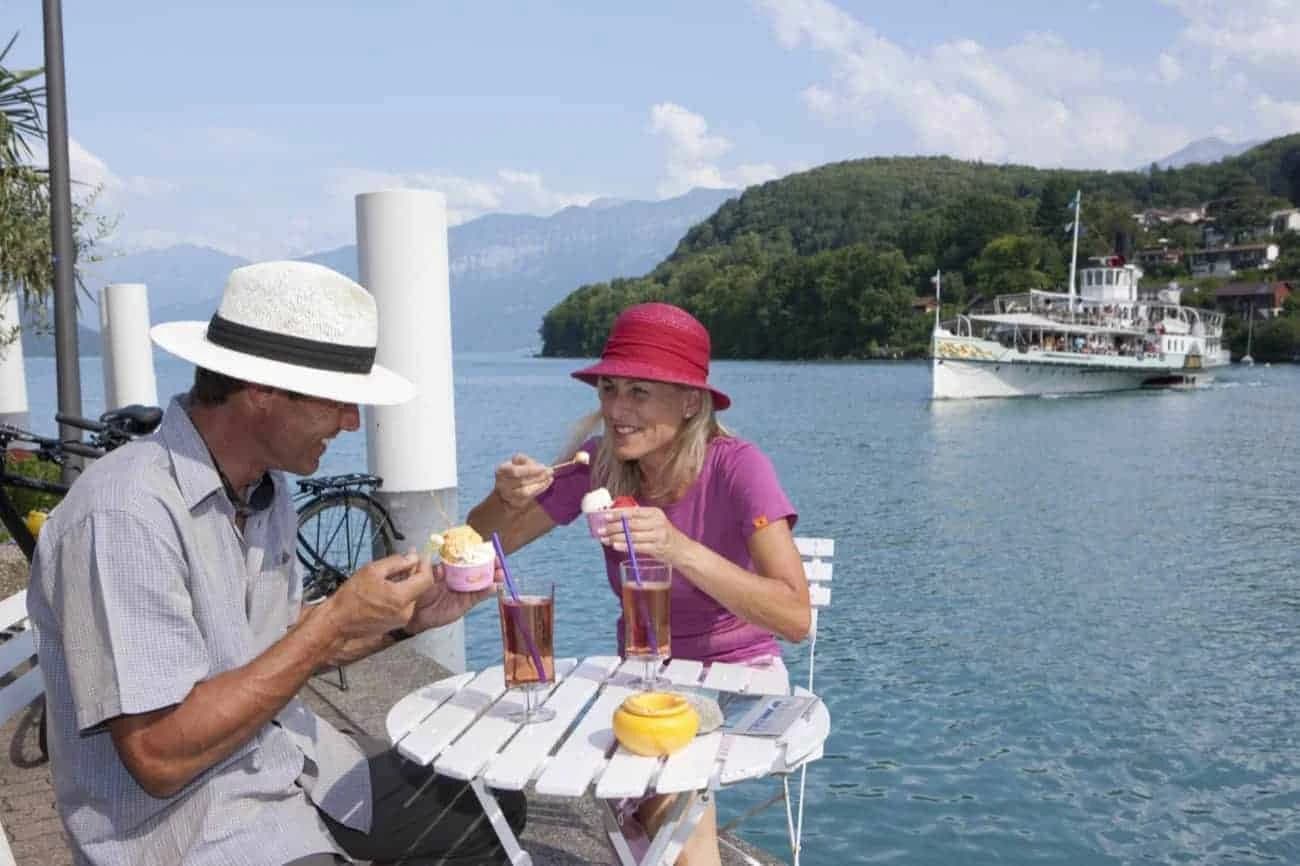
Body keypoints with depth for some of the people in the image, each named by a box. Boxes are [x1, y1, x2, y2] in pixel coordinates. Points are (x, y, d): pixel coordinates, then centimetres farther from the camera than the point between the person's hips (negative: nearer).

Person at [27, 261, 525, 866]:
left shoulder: (265, 483, 1)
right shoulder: (127, 515, -25)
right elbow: (160, 758, -26)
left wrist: (405, 619, -4)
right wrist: (337, 619, -23)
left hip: (294, 763, 8)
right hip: (186, 816, -8)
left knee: (493, 813, 12)